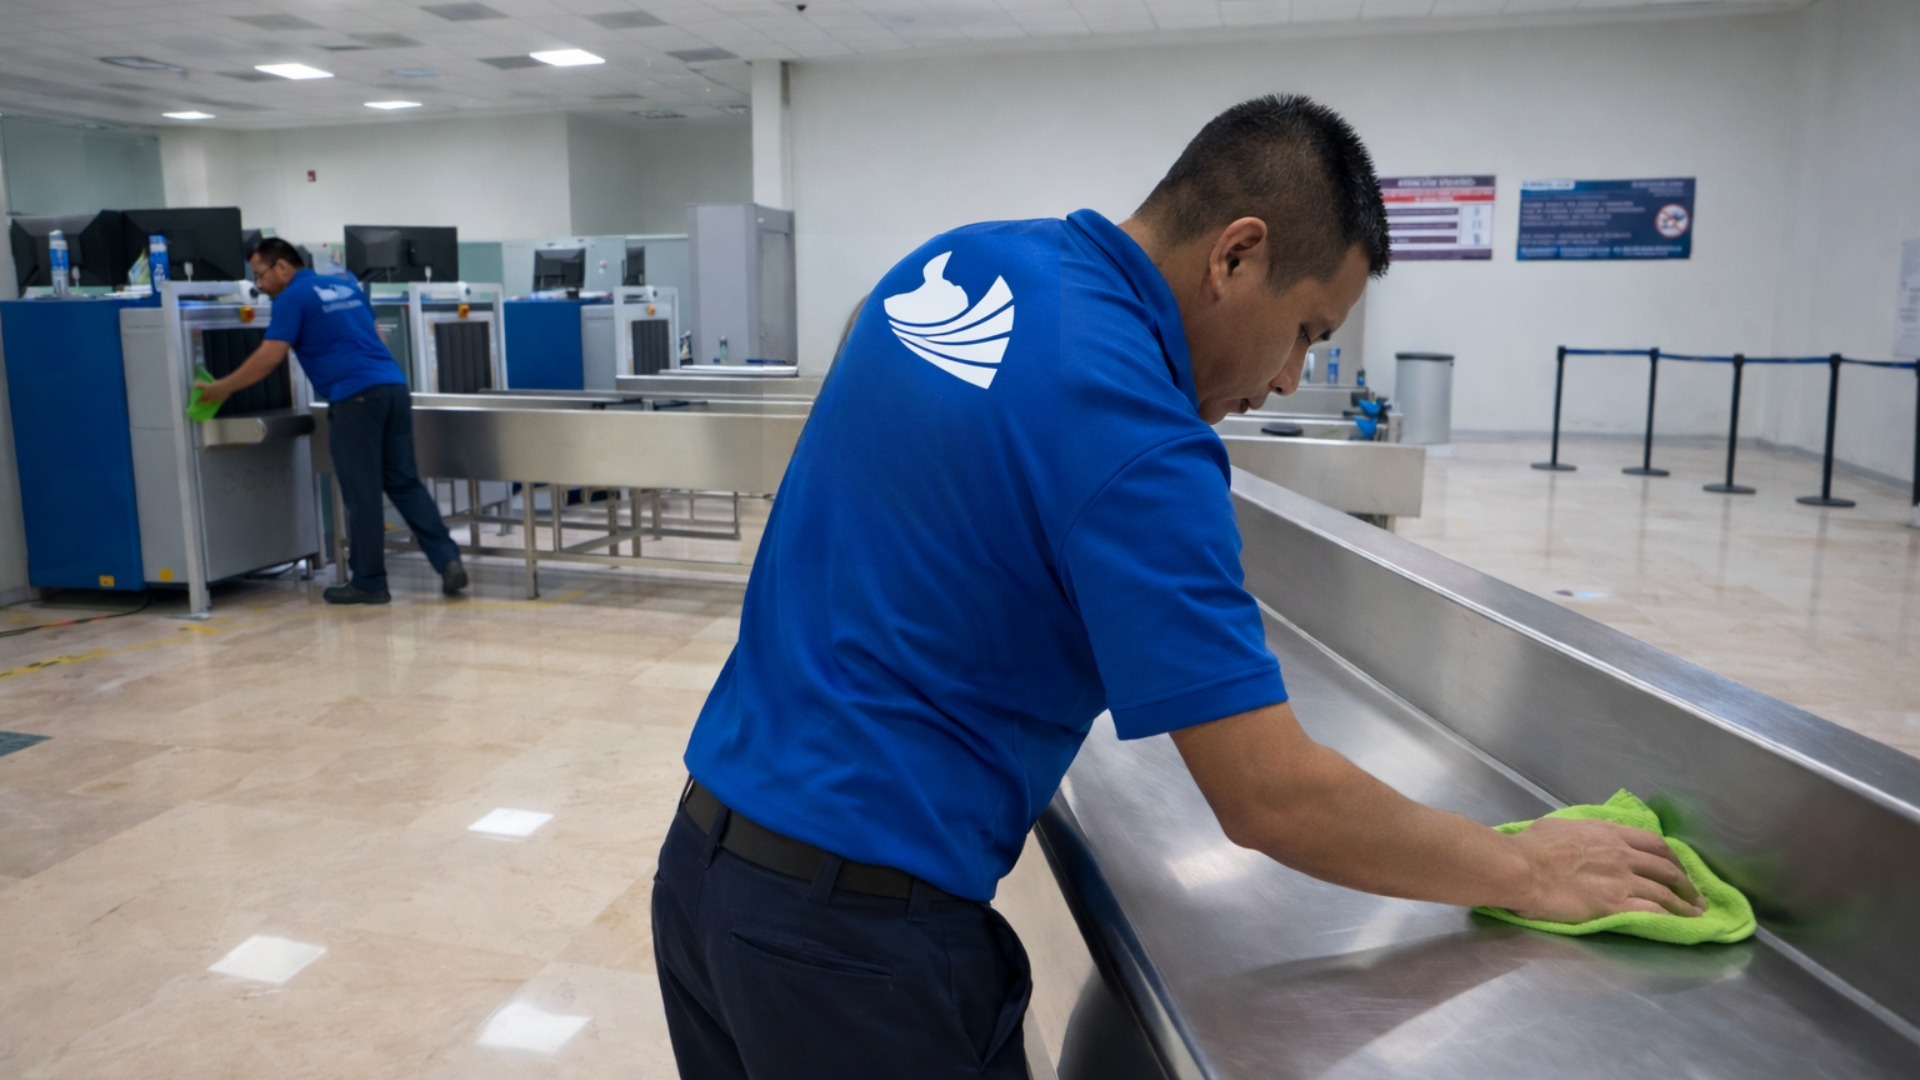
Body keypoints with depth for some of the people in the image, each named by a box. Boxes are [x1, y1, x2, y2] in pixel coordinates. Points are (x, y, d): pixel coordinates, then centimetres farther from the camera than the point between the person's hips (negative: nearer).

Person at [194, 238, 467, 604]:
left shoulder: (292, 298, 0)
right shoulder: (346, 285, 22)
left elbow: (270, 357, -8)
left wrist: (222, 388, 1)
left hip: (356, 397, -7)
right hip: (393, 387, 7)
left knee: (362, 494, 0)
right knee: (405, 482, 9)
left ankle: (368, 582, 8)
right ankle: (447, 560, 0)